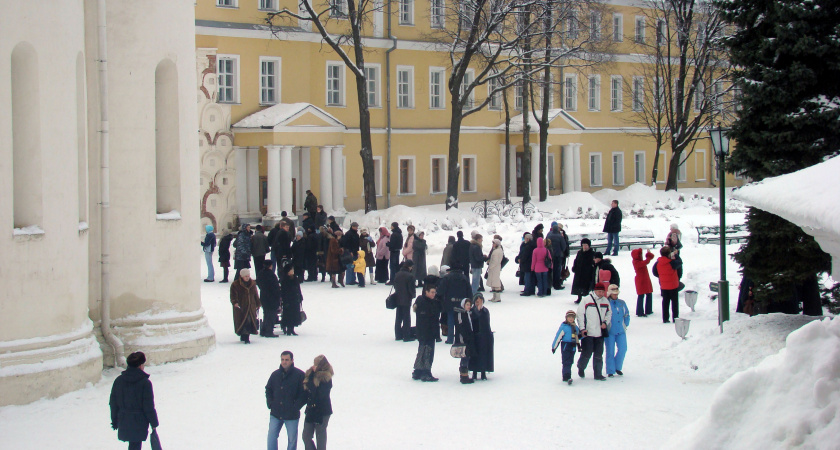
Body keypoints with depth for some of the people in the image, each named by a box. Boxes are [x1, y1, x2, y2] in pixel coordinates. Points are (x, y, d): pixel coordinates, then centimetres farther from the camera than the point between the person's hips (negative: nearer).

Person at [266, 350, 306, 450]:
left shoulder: (299, 375, -6)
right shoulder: (275, 374, 6)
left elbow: (304, 394, -6)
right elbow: (268, 389, 18)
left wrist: (295, 407, -13)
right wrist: (270, 403, 4)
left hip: (291, 415, -3)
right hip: (275, 413, 3)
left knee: (292, 438, 7)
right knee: (271, 436, 1)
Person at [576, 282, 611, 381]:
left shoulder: (606, 302, 7)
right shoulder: (586, 301, -8)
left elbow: (609, 313, 18)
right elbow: (580, 314, -6)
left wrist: (605, 322, -1)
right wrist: (582, 328, -10)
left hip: (600, 333, 4)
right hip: (587, 333, -4)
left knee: (598, 354, 6)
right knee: (587, 353, 0)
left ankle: (598, 374, 14)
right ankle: (581, 368, 27)